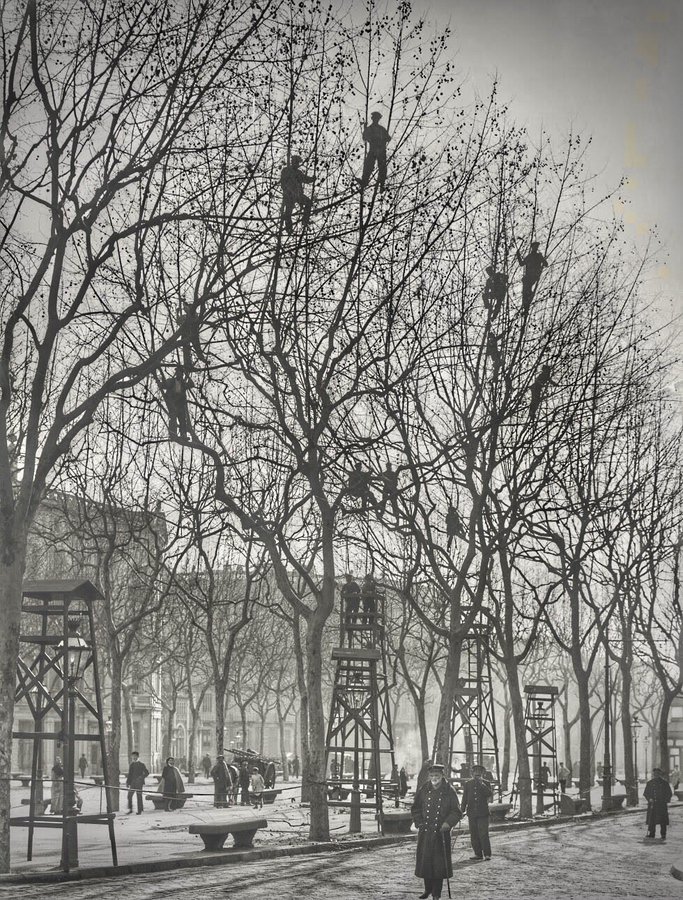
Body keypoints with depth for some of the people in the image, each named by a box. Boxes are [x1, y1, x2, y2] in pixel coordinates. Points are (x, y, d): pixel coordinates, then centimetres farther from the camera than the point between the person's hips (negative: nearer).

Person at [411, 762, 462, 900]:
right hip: (425, 832, 2)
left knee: (439, 863, -1)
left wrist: (448, 822, -15)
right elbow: (415, 808, 14)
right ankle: (428, 889, 26)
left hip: (441, 833, -2)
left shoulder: (449, 792, -3)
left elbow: (456, 812, 0)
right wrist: (419, 822, 2)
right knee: (425, 861, 7)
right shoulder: (423, 790, 3)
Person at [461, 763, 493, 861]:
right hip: (471, 812, 3)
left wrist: (482, 784, -16)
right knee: (474, 835, 4)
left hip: (482, 813, -3)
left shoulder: (486, 784, 5)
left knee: (483, 834, -10)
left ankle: (487, 854, -6)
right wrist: (463, 811, 7)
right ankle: (478, 854, 12)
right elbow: (465, 798, 13)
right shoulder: (468, 784, 11)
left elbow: (490, 794, -11)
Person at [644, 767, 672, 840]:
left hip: (661, 805, -2)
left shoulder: (664, 783, 2)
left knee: (662, 821, -2)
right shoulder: (650, 783, 9)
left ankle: (663, 835, 5)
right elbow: (645, 793, 11)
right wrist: (649, 799, -6)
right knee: (651, 820, 1)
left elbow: (669, 794, 5)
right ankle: (651, 834, 8)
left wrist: (665, 800, -7)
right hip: (652, 805, 2)